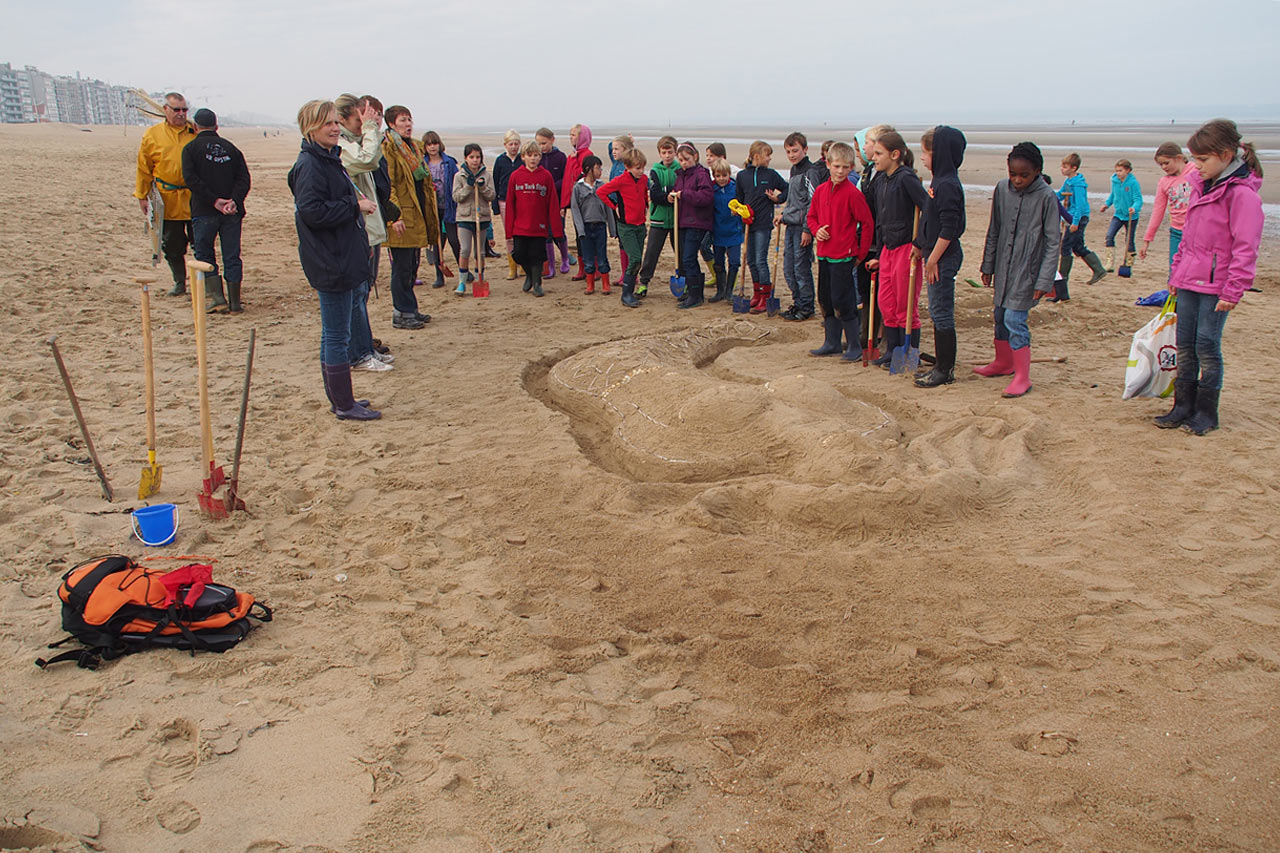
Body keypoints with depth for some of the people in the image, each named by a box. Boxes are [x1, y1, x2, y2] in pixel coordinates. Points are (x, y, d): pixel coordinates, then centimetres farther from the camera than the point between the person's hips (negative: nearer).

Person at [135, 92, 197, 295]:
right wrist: (142, 196, 7)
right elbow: (144, 169, 9)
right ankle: (180, 282, 19)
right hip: (168, 200, 1)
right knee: (171, 244, 6)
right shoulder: (152, 135, 4)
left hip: (195, 198, -1)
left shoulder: (196, 133, 4)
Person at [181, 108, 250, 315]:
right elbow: (244, 178, -1)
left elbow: (191, 179, -11)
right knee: (232, 257, 6)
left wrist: (215, 201, -14)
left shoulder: (191, 148, 3)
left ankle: (216, 297, -1)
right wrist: (234, 201, -12)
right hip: (232, 213, 2)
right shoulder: (231, 148, 12)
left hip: (204, 212, -2)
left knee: (204, 254, 10)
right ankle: (235, 302, 6)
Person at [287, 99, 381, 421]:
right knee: (337, 336, -3)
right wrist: (355, 205, -17)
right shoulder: (311, 165, -14)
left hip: (342, 260, 10)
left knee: (334, 333, 16)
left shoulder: (329, 159, 16)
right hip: (330, 264, -10)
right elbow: (311, 211, -25)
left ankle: (339, 399, 25)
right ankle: (344, 405, 5)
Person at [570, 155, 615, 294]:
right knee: (588, 259, 5)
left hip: (600, 226, 1)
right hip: (585, 227, -1)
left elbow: (608, 208, 8)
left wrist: (612, 229, 7)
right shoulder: (578, 187, -1)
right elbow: (575, 209, -2)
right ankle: (590, 285, 16)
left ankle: (605, 285, 10)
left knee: (602, 258, 2)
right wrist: (580, 229, -10)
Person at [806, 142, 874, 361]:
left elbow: (867, 223, -9)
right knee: (826, 300, 12)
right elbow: (811, 216, 20)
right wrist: (816, 229, -2)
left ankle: (855, 346, 4)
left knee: (842, 301, -7)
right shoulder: (821, 190, 7)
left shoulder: (852, 193, -11)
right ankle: (831, 343, 23)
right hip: (824, 254, 7)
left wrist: (861, 253, -7)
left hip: (844, 256, -7)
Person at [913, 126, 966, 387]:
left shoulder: (947, 185, -18)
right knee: (938, 312, 14)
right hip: (936, 255, 10)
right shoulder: (939, 181, 12)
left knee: (942, 313, -3)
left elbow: (948, 229, -22)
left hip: (944, 258, -10)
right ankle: (942, 365, 22)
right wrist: (921, 248, 20)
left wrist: (933, 259, -20)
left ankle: (946, 370, 5)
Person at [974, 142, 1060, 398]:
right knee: (1000, 316, 15)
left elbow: (1053, 242, -10)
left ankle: (1023, 376, -1)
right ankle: (1004, 363, 34)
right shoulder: (1002, 189, 1)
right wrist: (988, 266, 13)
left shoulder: (1046, 197, -13)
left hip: (1027, 270, -6)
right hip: (1003, 266, 6)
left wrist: (1044, 280, -13)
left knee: (1014, 319, -10)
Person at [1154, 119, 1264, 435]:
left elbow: (1245, 248, -16)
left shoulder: (1241, 193, -14)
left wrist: (1233, 290, -18)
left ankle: (1206, 413, 11)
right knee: (1184, 345, 10)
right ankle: (1183, 407, 19)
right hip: (1190, 280, 8)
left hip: (1215, 285, -8)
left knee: (1206, 346, -1)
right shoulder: (1201, 186, 11)